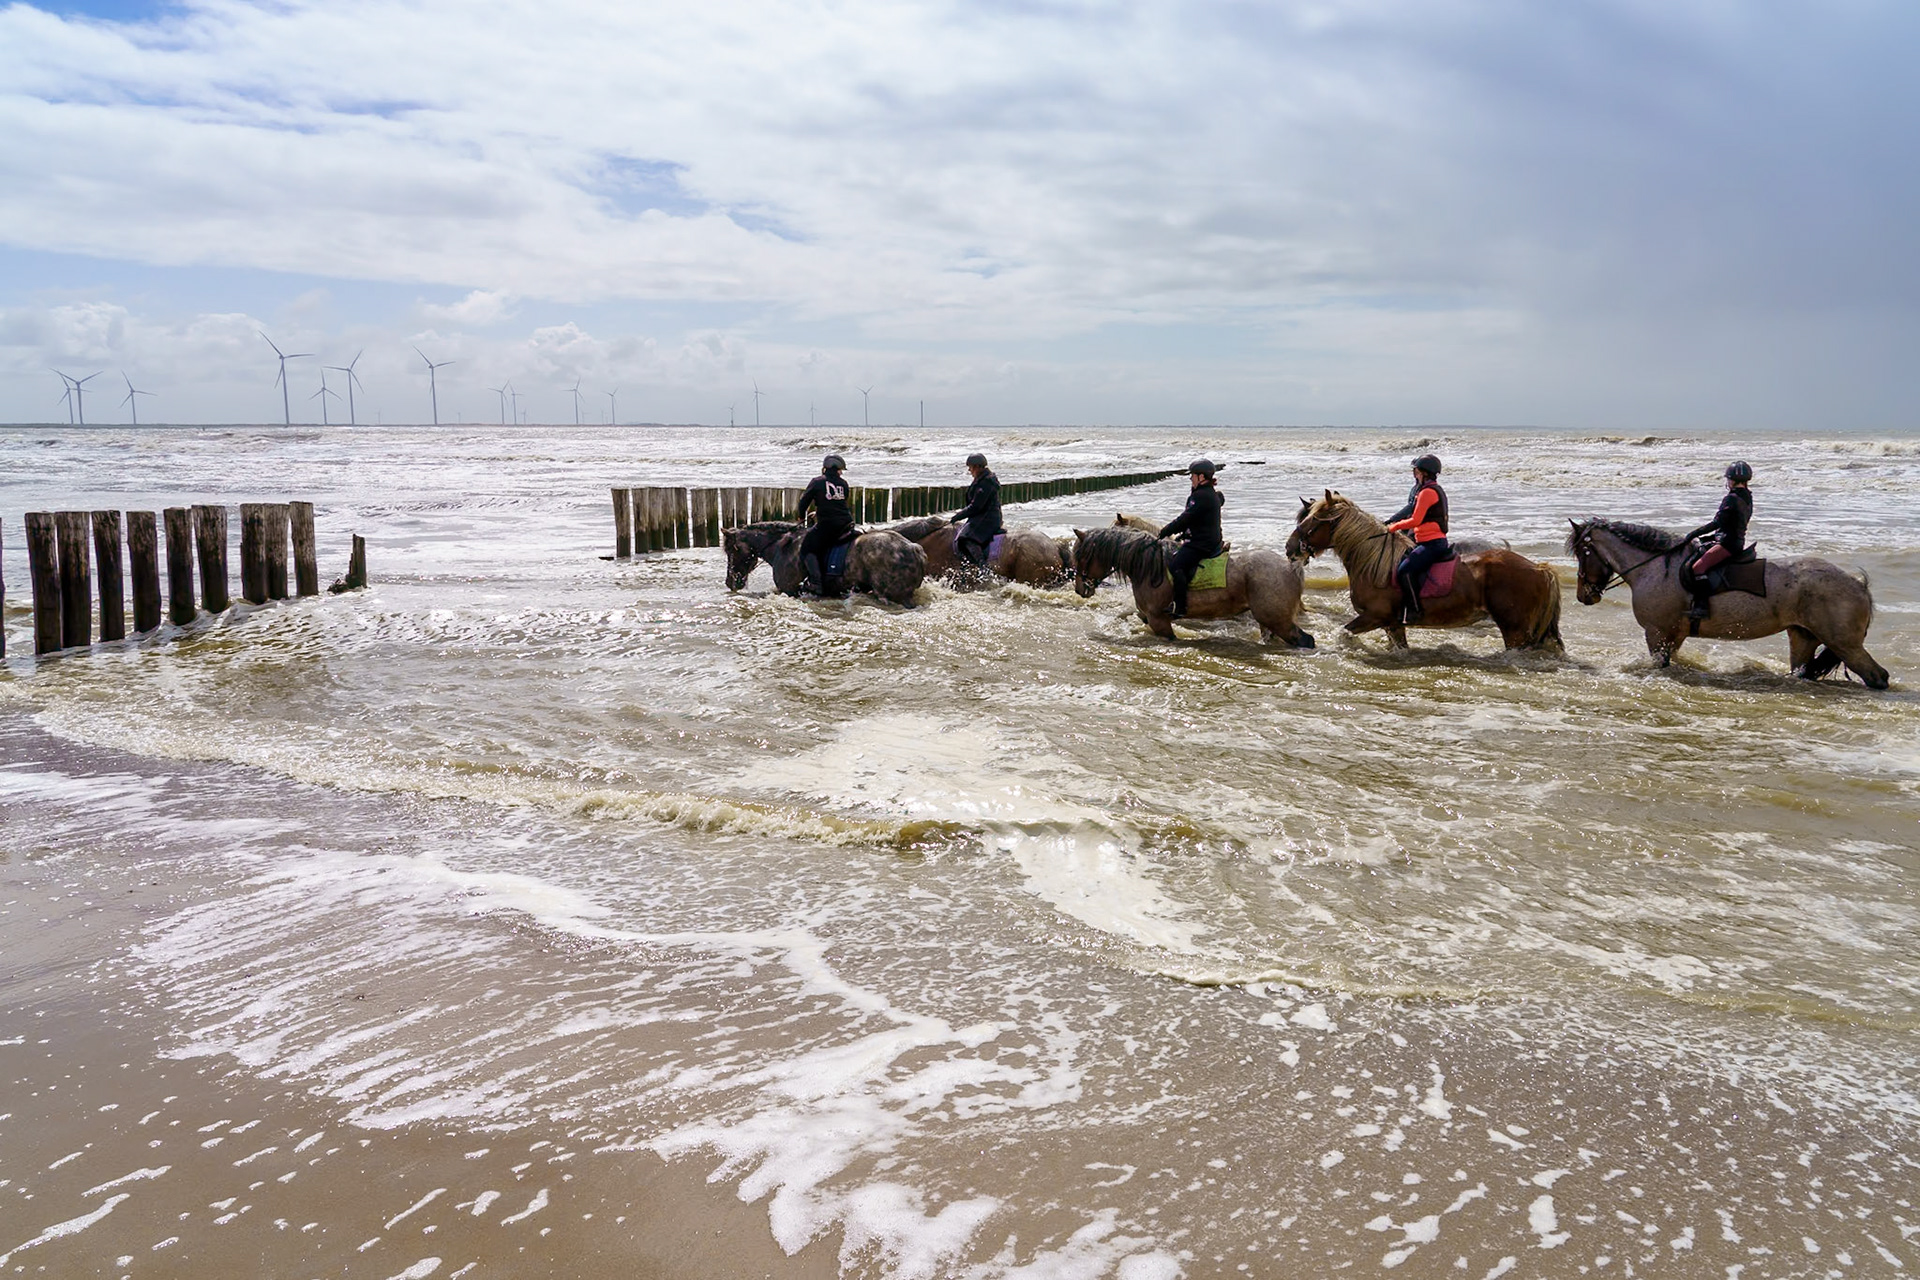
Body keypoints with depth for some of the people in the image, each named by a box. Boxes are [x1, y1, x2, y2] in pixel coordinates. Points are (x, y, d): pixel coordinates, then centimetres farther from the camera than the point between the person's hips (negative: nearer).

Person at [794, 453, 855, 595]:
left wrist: (801, 516, 23)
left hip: (827, 525, -5)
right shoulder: (843, 484, 11)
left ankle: (816, 582, -9)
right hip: (846, 524, 5)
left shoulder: (817, 482, 0)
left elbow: (805, 499, 4)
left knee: (807, 550, 6)